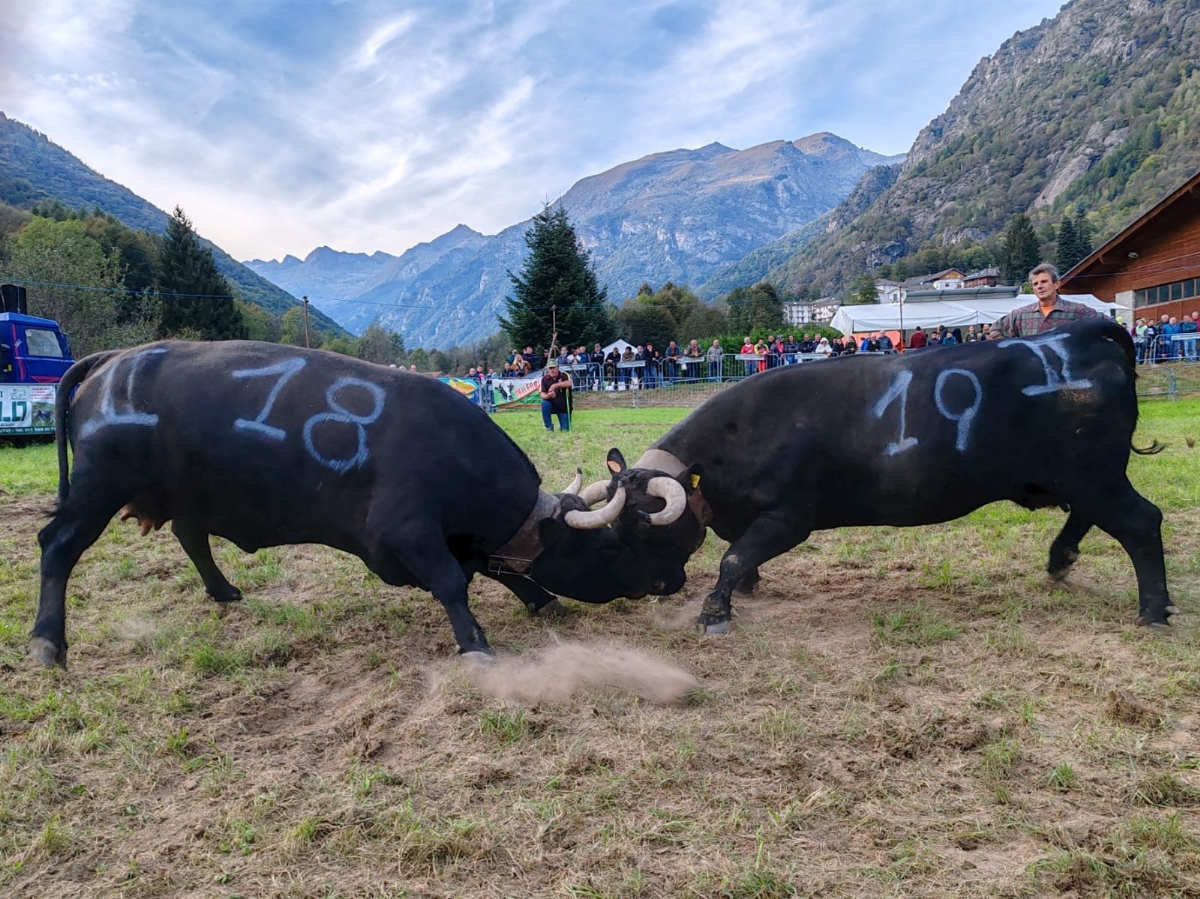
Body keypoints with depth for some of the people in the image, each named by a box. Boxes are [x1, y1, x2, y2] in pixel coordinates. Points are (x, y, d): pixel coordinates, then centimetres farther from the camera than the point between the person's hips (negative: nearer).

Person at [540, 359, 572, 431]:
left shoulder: (564, 375, -14)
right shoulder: (545, 378, -6)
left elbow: (569, 383, -36)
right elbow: (542, 394, -13)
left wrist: (555, 385, -46)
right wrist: (548, 395, -36)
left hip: (564, 407, -2)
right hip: (552, 405, 2)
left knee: (565, 429, -8)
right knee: (544, 403, -32)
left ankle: (564, 425, 33)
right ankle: (549, 426, -13)